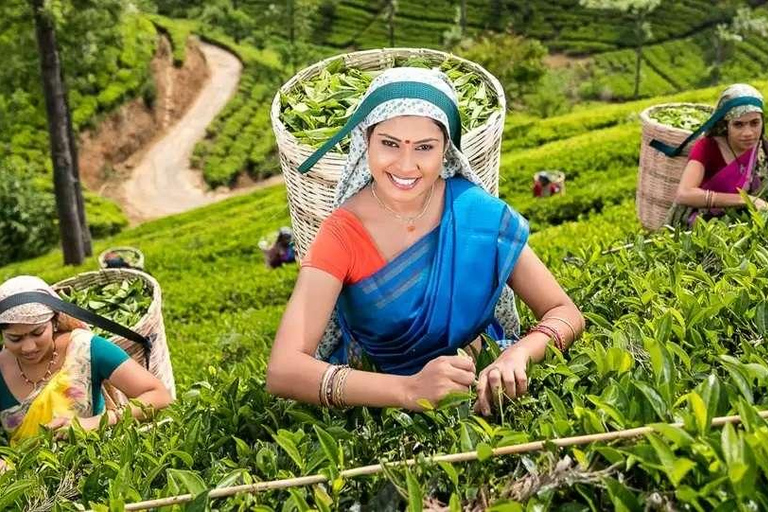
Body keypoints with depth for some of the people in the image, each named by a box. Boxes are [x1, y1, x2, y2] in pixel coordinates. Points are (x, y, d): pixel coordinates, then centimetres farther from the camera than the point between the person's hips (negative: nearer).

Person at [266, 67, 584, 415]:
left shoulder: (480, 213, -13)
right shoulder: (342, 236, -17)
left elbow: (565, 313, -8)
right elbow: (282, 371, -27)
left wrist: (517, 354, -30)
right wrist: (410, 390, -40)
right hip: (381, 398, -2)